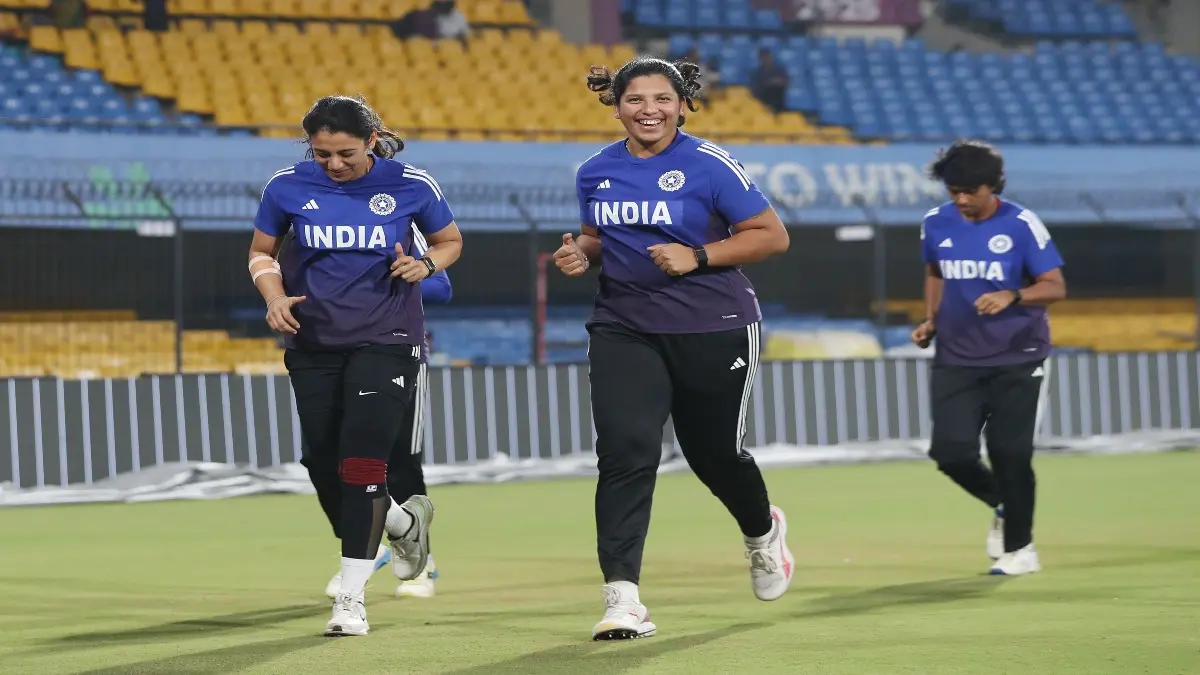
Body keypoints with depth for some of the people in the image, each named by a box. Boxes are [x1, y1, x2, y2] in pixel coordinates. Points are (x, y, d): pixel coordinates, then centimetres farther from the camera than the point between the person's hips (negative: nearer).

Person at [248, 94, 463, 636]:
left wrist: (426, 265, -13)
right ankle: (403, 521, 37)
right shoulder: (287, 187, -3)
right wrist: (275, 297, -9)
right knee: (322, 464, 5)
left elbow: (450, 241, 9)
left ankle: (352, 594, -12)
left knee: (361, 460, -16)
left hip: (385, 340, -3)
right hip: (313, 343, 3)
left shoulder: (411, 185, -7)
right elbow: (261, 251, 10)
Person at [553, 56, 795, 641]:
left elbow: (772, 236, -7)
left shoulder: (709, 165, -9)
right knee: (625, 450, -15)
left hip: (713, 330, -3)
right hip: (623, 330, 3)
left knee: (715, 452, 11)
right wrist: (582, 254, -2)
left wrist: (697, 256, -18)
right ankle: (622, 597, -18)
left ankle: (762, 530, 46)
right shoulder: (596, 173, 5)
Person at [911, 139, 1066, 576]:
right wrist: (931, 321, 7)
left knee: (1010, 453, -5)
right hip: (956, 359, 4)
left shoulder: (1021, 225, -11)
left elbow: (1055, 287, -11)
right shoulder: (936, 225, 2)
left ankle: (1019, 549, 14)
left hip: (1016, 359, -3)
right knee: (951, 453, -7)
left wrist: (1011, 296, -28)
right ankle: (1003, 505, 25)